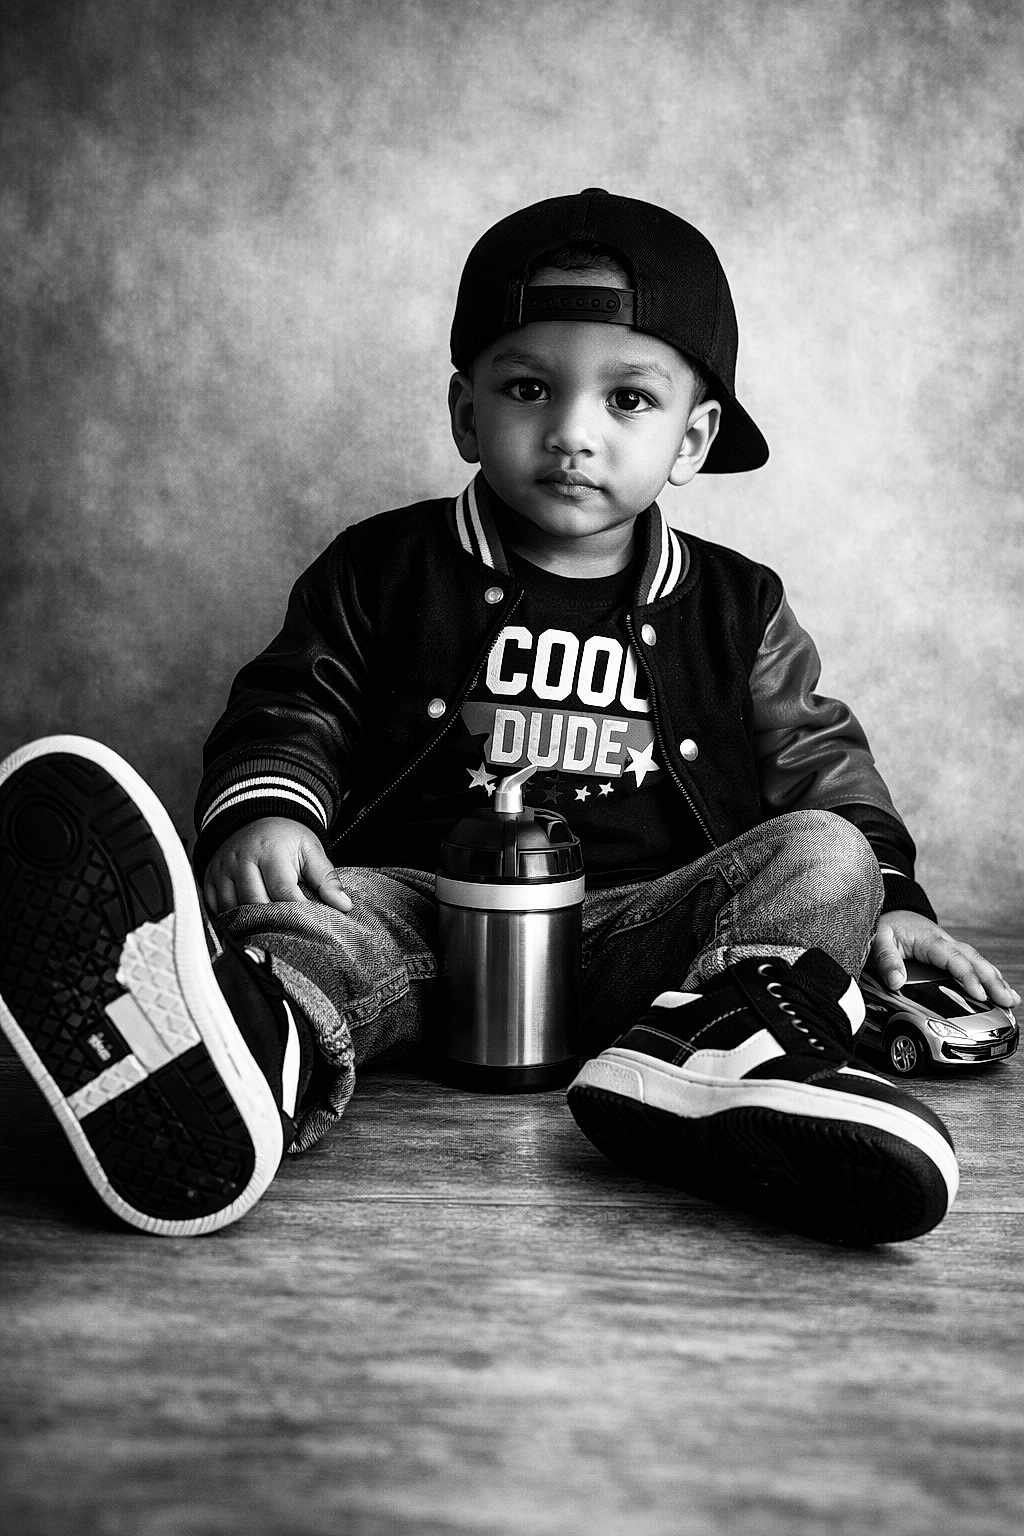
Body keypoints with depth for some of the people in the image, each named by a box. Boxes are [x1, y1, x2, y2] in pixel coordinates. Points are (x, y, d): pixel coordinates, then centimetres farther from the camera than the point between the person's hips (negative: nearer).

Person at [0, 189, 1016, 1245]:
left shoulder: (736, 606, 14)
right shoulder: (382, 569, 10)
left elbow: (818, 762, 18)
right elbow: (288, 713, 7)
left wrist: (887, 899, 3)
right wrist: (258, 810, -14)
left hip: (640, 932, 2)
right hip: (423, 905, -1)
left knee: (825, 856, -20)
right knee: (307, 912, -31)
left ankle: (690, 1049, -49)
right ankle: (252, 1045, -67)